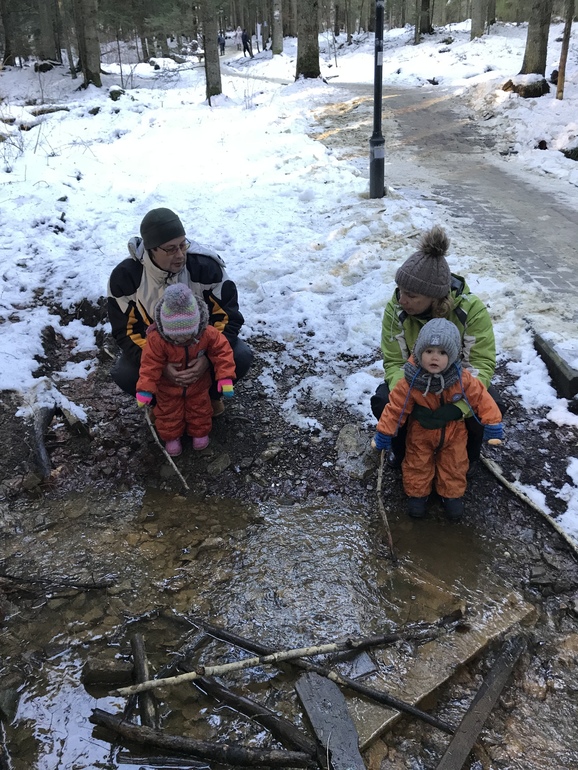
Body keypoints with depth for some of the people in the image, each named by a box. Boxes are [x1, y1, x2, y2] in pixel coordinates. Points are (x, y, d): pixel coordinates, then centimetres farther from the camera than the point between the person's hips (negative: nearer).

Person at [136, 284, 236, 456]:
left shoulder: (207, 333, -30)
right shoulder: (156, 339, -35)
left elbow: (222, 351, -19)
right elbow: (150, 364, -26)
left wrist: (225, 377, -26)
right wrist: (145, 389, -30)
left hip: (197, 384, 2)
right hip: (168, 386, -1)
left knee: (199, 408, 20)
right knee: (169, 412, 15)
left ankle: (199, 432, 45)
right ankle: (171, 436, 40)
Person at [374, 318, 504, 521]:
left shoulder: (463, 379, -25)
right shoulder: (410, 381, -28)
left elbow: (481, 398, -14)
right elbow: (395, 406, -19)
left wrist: (492, 423, -15)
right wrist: (384, 432, -15)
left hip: (453, 431, 1)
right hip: (420, 432, -1)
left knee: (454, 465, 14)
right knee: (417, 464, 12)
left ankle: (452, 494, 36)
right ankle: (416, 493, 34)